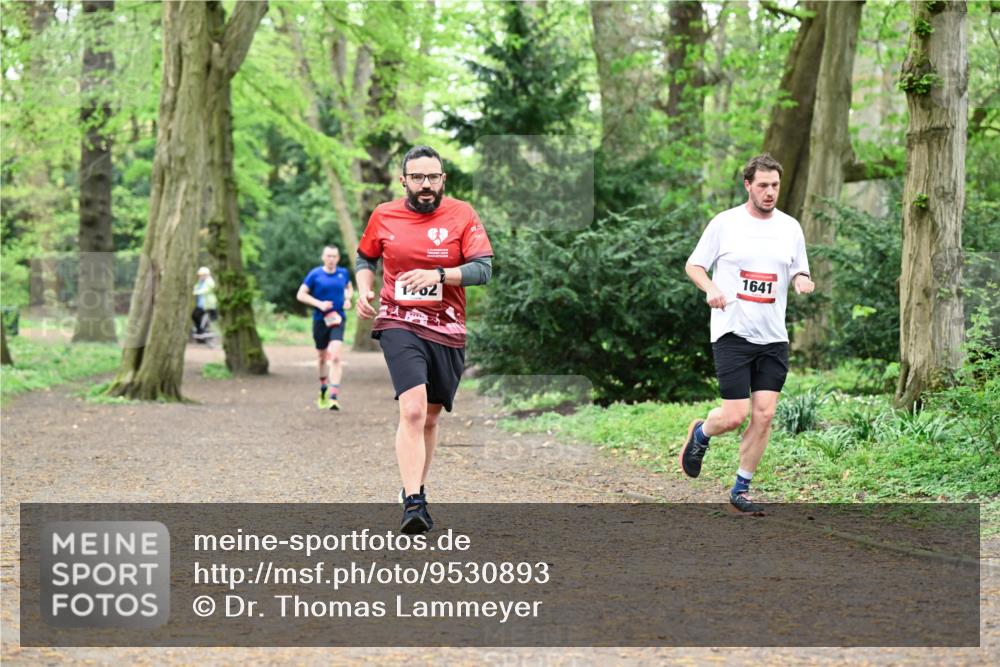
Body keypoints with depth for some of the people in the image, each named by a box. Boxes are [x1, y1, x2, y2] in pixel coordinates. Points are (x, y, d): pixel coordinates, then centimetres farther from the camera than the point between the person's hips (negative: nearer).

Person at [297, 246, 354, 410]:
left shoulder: (343, 273, 5)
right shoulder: (315, 274, -3)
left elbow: (349, 288, 25)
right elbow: (301, 294, -2)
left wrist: (348, 299, 4)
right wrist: (319, 303, -14)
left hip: (338, 319, 0)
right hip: (320, 320, 0)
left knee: (335, 357, -16)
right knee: (322, 358, 13)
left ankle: (334, 397, -20)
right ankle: (323, 388, 39)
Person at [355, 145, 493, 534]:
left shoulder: (461, 214, 0)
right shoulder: (383, 216, 4)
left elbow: (484, 268, -8)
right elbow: (365, 257, 21)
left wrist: (438, 275, -21)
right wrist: (364, 289, 1)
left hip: (447, 330, 2)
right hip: (399, 323, -2)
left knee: (429, 418, 12)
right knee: (412, 410, -21)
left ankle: (415, 491, 31)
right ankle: (414, 505, -26)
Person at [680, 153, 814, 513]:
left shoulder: (790, 227, 9)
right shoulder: (724, 223, -2)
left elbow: (799, 273, 16)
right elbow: (694, 265, 5)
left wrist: (802, 281, -8)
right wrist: (710, 288, -15)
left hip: (773, 337, 4)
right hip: (732, 333, -4)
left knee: (764, 415, -2)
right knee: (735, 415, -9)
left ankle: (741, 488, 12)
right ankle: (700, 433, 25)